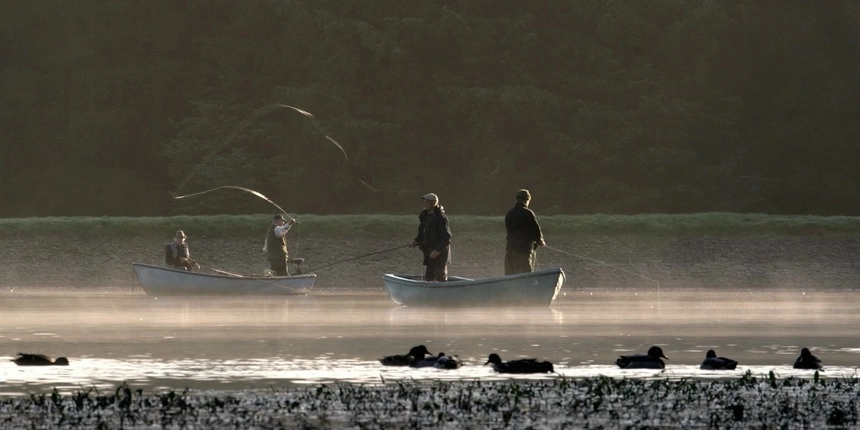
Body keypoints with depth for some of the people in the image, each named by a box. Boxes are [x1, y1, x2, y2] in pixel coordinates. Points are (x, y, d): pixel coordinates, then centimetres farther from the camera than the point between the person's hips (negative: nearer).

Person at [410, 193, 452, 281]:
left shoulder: (441, 217, -17)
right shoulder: (425, 216, 9)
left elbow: (446, 237, -20)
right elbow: (422, 234, 20)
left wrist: (437, 250, -25)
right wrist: (416, 241, 2)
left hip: (440, 251, -8)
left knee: (440, 276, -3)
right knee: (429, 276, 11)